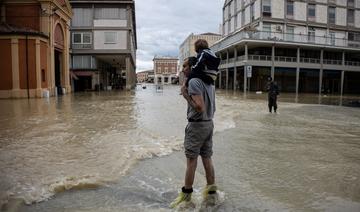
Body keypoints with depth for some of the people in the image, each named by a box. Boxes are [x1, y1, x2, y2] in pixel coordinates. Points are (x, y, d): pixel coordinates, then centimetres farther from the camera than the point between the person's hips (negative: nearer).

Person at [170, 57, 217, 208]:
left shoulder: (193, 82, -17)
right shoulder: (209, 82, 11)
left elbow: (200, 108, -25)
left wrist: (185, 96, -15)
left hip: (196, 125, -8)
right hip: (209, 124, 8)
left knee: (191, 160, 2)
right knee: (207, 159, 13)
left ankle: (186, 194, 14)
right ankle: (211, 191, 22)